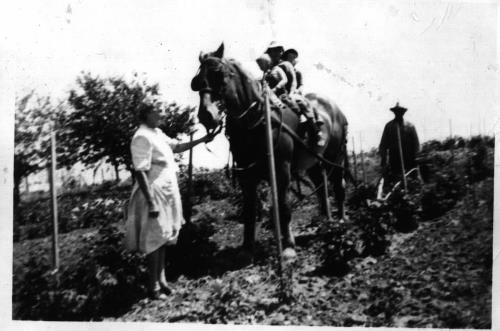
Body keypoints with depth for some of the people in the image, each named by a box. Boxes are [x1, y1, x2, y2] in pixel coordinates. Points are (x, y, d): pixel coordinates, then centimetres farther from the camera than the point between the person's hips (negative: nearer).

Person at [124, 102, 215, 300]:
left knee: (162, 238, 16)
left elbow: (177, 147, 23)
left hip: (166, 193, 10)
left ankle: (161, 280, 28)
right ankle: (153, 287, 8)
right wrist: (151, 202, -27)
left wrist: (201, 140, 14)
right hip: (154, 195, -10)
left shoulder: (157, 133, 11)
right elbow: (140, 172, -23)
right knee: (154, 240, -2)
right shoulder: (142, 137, -18)